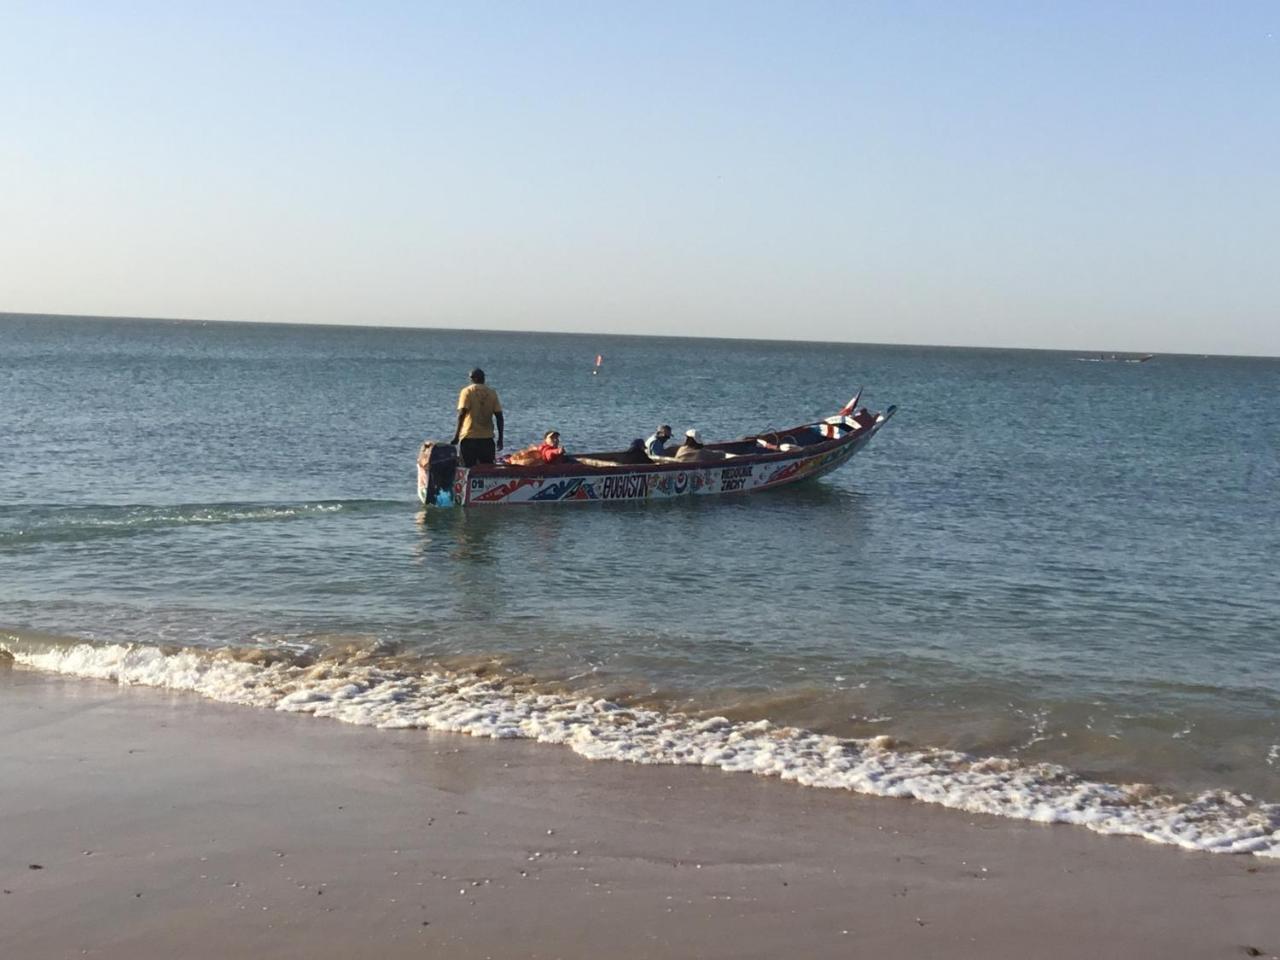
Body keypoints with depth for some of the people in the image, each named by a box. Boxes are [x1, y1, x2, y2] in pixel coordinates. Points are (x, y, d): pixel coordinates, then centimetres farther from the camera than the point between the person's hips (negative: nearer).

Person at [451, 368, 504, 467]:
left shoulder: (467, 391, -1)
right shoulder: (492, 393, 8)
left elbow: (462, 413, -11)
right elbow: (499, 416, 5)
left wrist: (457, 434, -9)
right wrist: (500, 438, 10)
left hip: (469, 437, -3)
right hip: (487, 439, 3)